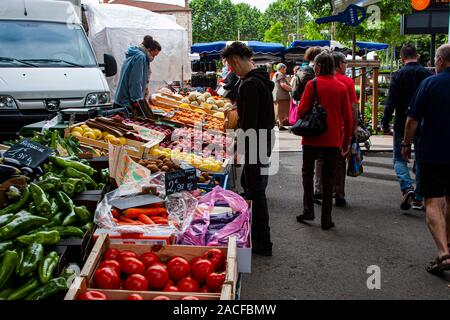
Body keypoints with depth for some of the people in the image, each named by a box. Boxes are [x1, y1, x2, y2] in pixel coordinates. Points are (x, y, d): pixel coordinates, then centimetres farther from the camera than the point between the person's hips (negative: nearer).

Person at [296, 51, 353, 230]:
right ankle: (326, 219, 11)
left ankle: (308, 210, 11)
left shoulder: (312, 84, -8)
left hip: (312, 138, -2)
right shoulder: (341, 87, 1)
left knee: (308, 173, 16)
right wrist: (346, 142, 11)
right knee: (328, 178, 9)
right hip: (333, 140, 3)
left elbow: (302, 111, -11)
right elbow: (347, 118, 2)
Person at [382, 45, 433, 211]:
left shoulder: (398, 75, -7)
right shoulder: (428, 75, 1)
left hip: (402, 124, -3)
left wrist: (385, 123, -5)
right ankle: (418, 198, 15)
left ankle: (407, 187, -14)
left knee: (399, 158, 10)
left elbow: (391, 102, -11)